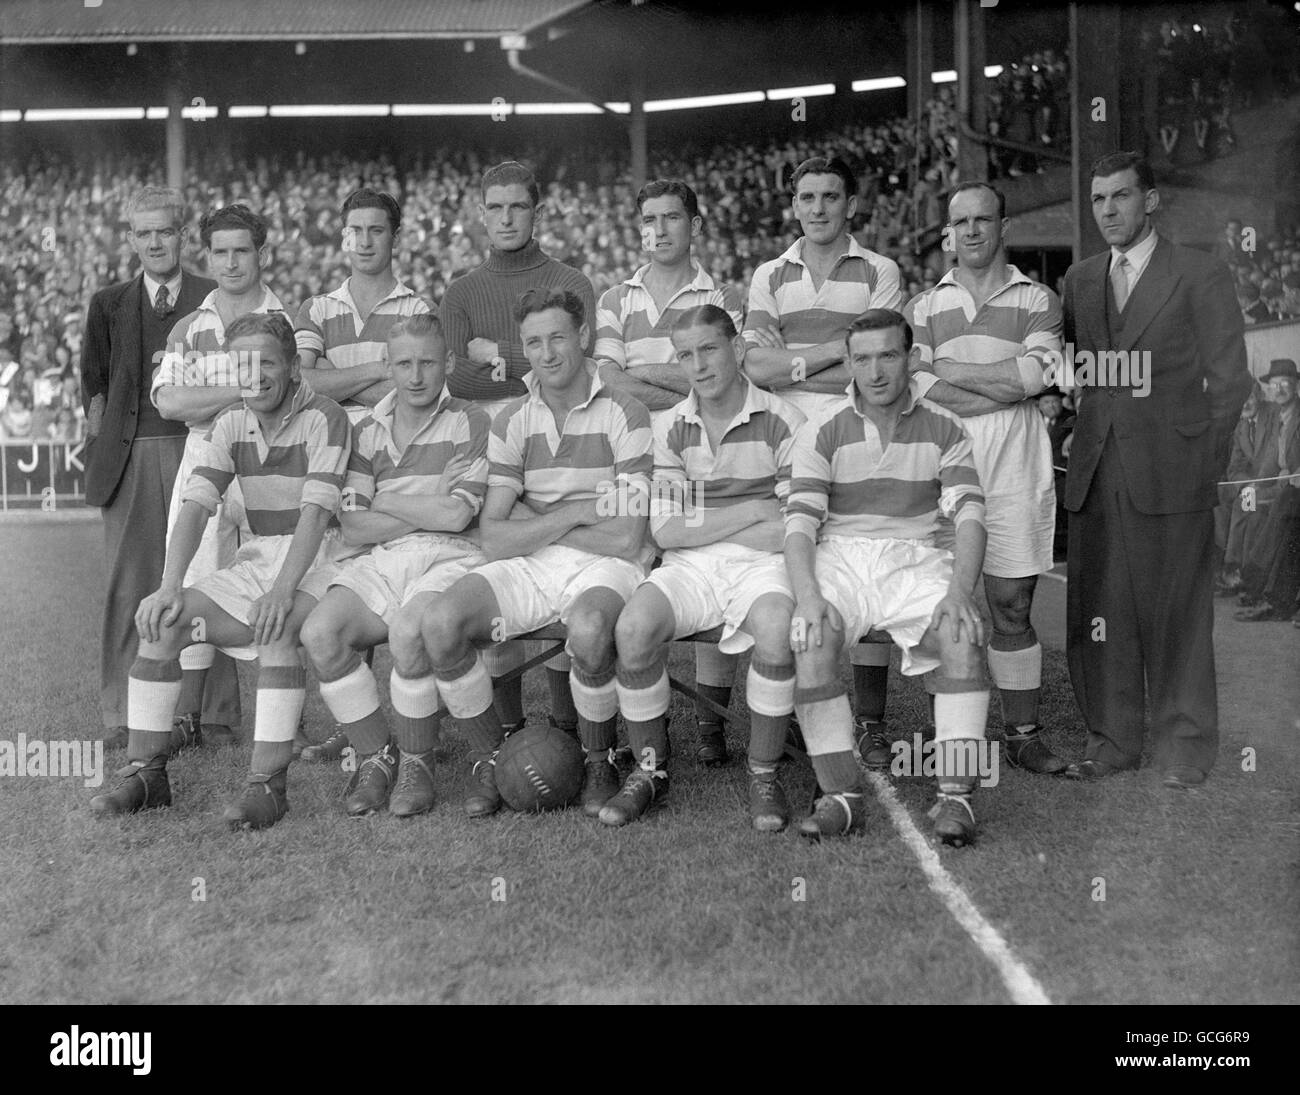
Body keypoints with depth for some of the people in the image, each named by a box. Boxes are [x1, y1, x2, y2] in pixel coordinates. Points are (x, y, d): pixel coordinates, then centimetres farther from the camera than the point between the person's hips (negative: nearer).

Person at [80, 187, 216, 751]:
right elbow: (93, 381, 18)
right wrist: (98, 416, 3)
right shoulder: (108, 305, 13)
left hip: (198, 448, -1)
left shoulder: (215, 299, 8)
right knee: (128, 584, 1)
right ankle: (121, 717, 8)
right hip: (130, 457, 1)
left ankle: (212, 713, 7)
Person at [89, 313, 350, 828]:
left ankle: (267, 782, -32)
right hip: (255, 563, 6)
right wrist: (170, 587, -18)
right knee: (160, 620, -13)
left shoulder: (323, 418, -10)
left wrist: (283, 590, -35)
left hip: (317, 564, -6)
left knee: (277, 625, -37)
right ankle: (146, 772, -6)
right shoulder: (231, 424, 7)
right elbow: (196, 504, -3)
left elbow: (316, 510, -22)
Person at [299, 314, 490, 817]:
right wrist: (431, 511, -4)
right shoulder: (367, 431, 15)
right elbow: (353, 527, 4)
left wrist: (385, 502, 2)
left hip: (449, 558, -4)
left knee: (408, 630, -35)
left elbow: (456, 516, -9)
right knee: (320, 631, -24)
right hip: (377, 564, 4)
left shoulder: (471, 424, 3)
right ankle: (374, 756, -5)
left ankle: (416, 764, -12)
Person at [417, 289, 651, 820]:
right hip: (528, 568, 4)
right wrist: (575, 513, -8)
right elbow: (494, 539, 1)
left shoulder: (625, 416, -3)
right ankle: (491, 762, -2)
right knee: (440, 621, -23)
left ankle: (599, 765, -9)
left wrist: (531, 522, -3)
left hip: (603, 567, -4)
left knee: (588, 630, -38)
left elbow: (626, 539, -11)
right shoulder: (512, 422, 8)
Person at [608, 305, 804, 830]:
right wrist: (751, 512, -7)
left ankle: (764, 774, -14)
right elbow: (665, 530, 1)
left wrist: (701, 525, -7)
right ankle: (649, 769, -7)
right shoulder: (671, 428, 8)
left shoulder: (782, 422, -2)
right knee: (633, 627, -26)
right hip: (689, 568, 3)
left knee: (776, 630, -35)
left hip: (762, 564, -2)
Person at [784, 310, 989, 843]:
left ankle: (956, 793, -25)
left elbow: (968, 515, -5)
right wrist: (809, 596, -25)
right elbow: (800, 523, -7)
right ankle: (841, 794, -22)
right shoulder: (823, 430, 2)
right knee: (809, 639, -30)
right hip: (840, 556, 0)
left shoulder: (944, 429, 6)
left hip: (915, 559, 1)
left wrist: (959, 591, -23)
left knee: (964, 633, -29)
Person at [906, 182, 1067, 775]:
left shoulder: (1038, 300, 12)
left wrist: (948, 371, -2)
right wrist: (1007, 387, -7)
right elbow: (919, 388, 0)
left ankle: (1023, 734, 9)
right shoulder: (923, 306, 15)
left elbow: (1038, 372, -6)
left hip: (1014, 466, -1)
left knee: (1011, 606, 1)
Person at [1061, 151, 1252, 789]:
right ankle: (1112, 741, 17)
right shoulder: (1080, 280, 15)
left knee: (1176, 615, 1)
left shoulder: (1201, 277, 1)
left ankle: (1184, 747, 13)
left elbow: (1229, 378, 1)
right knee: (1097, 611, 5)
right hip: (1096, 473, 4)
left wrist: (1204, 466, -2)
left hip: (1170, 476, -4)